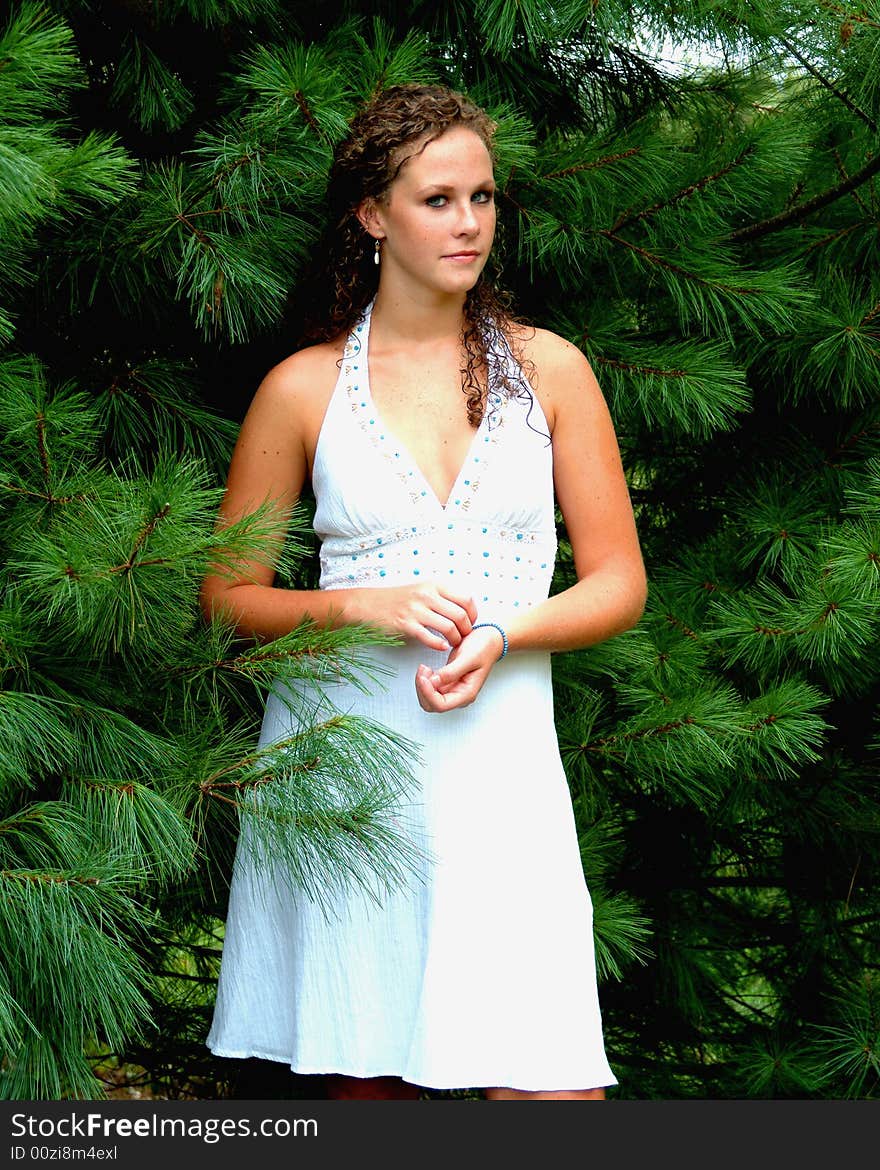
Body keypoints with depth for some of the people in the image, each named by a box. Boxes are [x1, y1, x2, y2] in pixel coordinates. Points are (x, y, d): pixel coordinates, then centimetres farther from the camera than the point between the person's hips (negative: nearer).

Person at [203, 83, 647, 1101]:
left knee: (545, 1084, -11)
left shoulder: (547, 369, 7)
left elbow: (618, 586, 8)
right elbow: (226, 595, 8)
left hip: (500, 760, 1)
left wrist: (499, 636, -10)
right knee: (365, 1078, 3)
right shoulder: (304, 388, 4)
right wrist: (364, 606, -10)